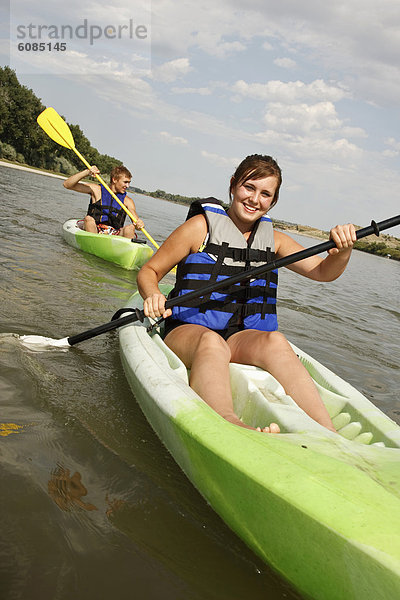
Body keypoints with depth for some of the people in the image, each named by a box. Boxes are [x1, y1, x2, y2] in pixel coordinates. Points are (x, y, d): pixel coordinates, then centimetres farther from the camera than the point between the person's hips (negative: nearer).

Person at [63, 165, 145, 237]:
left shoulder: (127, 201, 10)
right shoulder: (97, 190, 6)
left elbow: (136, 221, 1)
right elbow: (67, 184, 2)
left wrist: (139, 224, -25)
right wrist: (87, 172, -12)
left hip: (115, 235, 1)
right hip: (94, 231, -1)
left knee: (130, 228, -27)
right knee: (88, 219, -31)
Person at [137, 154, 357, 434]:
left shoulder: (274, 239, 16)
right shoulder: (203, 226, 3)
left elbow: (323, 271, 9)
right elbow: (149, 271, 4)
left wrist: (343, 250, -13)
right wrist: (153, 296, -19)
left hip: (243, 337, 3)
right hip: (189, 331, -3)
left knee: (275, 341, -31)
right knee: (212, 342, -38)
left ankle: (328, 433, -48)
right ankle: (229, 422, -66)